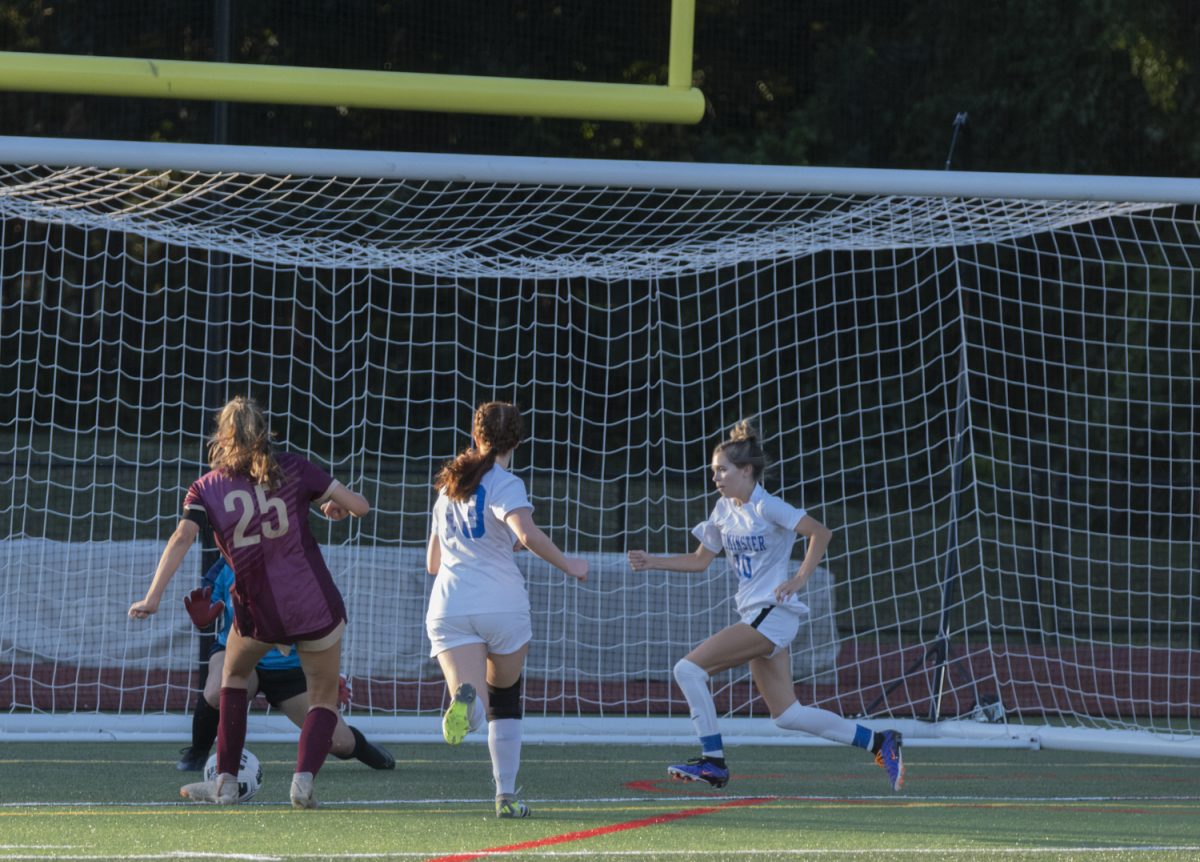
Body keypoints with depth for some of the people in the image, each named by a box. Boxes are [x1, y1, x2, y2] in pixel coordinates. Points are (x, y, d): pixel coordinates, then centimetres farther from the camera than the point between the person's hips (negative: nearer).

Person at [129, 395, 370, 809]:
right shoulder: (293, 469, -1)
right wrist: (336, 506, 22)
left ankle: (226, 781, 21)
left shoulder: (206, 488, -1)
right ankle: (303, 778, -11)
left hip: (258, 612, 0)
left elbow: (181, 538, -16)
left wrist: (153, 597, -20)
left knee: (234, 675, 29)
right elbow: (360, 505, -1)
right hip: (317, 604, 0)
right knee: (324, 698, 14)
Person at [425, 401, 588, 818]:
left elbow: (433, 562, 27)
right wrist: (567, 564, -6)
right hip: (502, 606, -3)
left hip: (449, 607, 3)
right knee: (505, 700, 18)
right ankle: (506, 795, 15)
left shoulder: (448, 488, 19)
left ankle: (466, 699, -49)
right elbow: (528, 534, -20)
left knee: (475, 704, -13)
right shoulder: (504, 484, -1)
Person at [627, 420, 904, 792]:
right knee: (786, 715, 6)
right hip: (754, 618, 9)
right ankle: (879, 743, 14)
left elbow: (821, 533, -14)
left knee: (689, 669, -16)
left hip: (773, 613, -9)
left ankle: (713, 761, -10)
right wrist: (653, 563, 10)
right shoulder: (724, 510, 13)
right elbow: (700, 560, 21)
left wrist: (799, 579, -20)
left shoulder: (766, 507, -11)